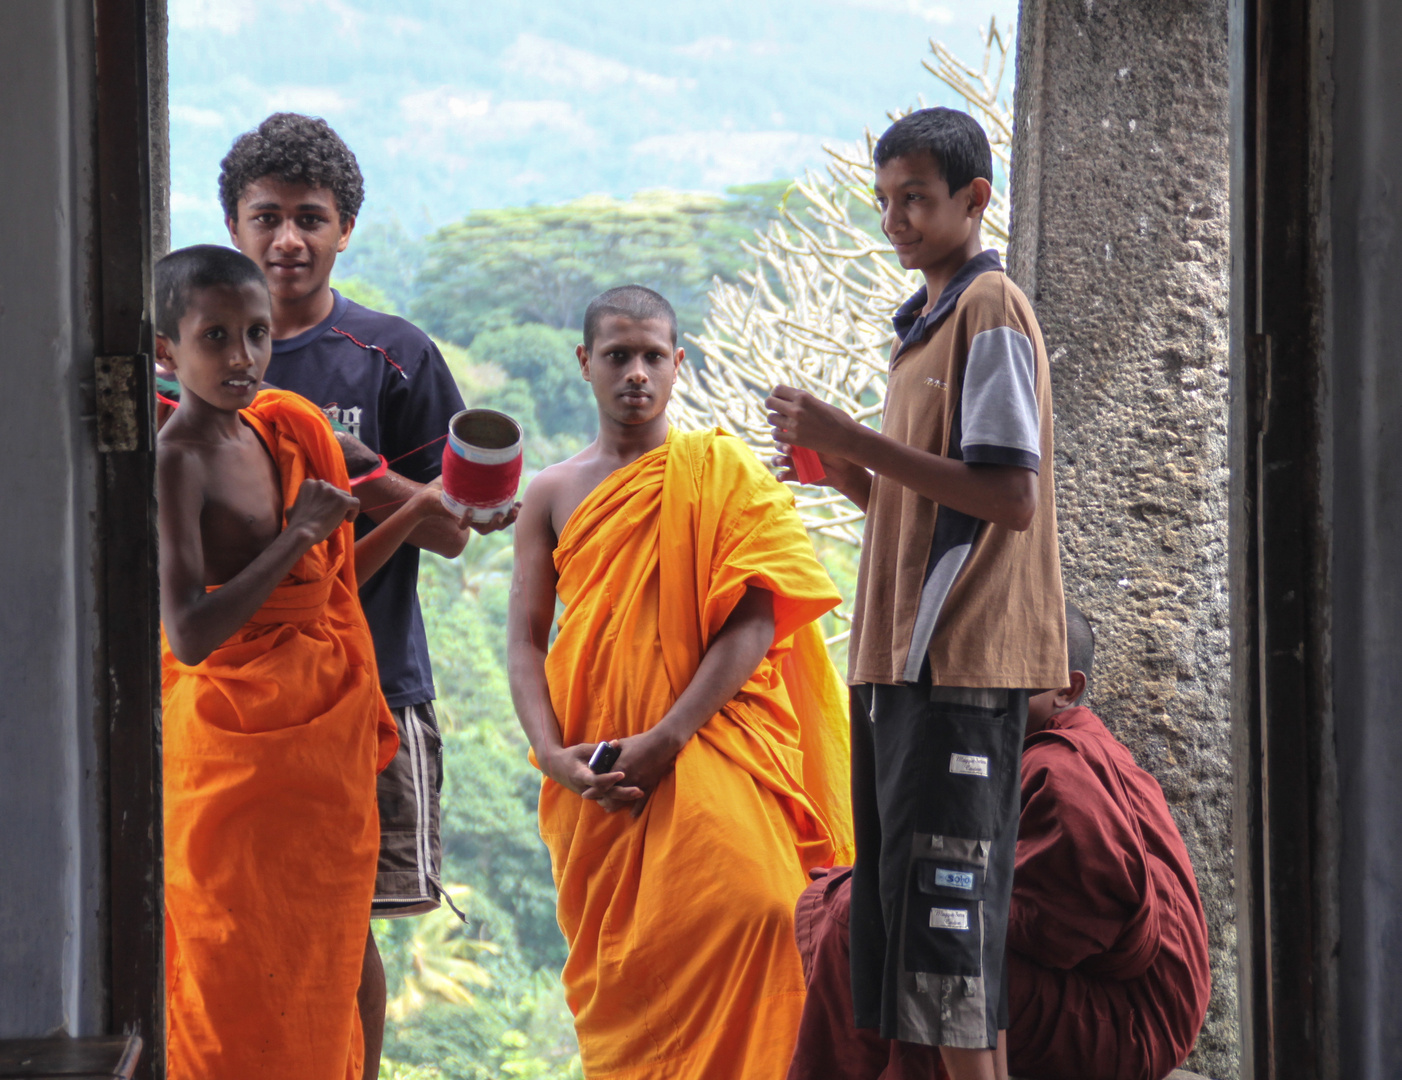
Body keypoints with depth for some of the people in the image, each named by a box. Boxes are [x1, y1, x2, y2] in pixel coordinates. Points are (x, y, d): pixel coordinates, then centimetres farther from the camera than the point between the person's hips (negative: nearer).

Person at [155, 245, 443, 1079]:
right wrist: (300, 533, -23)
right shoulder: (176, 461, -15)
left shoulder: (278, 435, 8)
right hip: (234, 752, -8)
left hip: (321, 745, 8)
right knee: (236, 988, -2)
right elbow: (190, 635, -25)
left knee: (316, 979, 12)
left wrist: (423, 510, 12)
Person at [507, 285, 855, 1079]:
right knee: (611, 952, 1)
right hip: (595, 774, 3)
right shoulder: (553, 495, 14)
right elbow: (524, 639, 10)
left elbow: (753, 624, -4)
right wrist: (552, 753, -7)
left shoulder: (719, 469, 5)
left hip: (709, 743, -3)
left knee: (748, 907, -24)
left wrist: (667, 738, -13)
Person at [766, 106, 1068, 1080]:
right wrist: (847, 473, 7)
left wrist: (856, 443, -17)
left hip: (961, 661, -10)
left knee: (941, 901, -12)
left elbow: (1012, 498, -17)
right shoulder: (927, 324, 22)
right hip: (906, 659, 10)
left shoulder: (990, 311, -7)